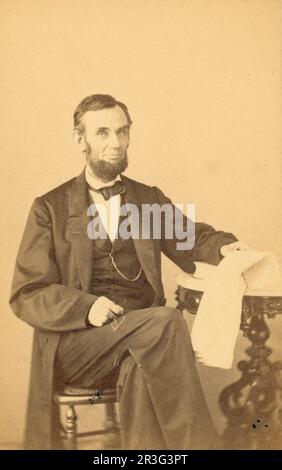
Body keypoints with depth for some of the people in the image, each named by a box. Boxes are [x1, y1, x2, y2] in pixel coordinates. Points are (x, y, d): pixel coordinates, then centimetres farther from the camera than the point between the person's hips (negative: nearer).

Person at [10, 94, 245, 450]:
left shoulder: (151, 199, 16)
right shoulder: (49, 208, 5)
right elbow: (26, 295, 1)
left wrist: (224, 247, -1)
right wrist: (87, 307, -17)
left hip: (140, 333, 3)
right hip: (75, 340, -2)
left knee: (140, 369, -34)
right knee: (166, 321, -29)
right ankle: (194, 444, -19)